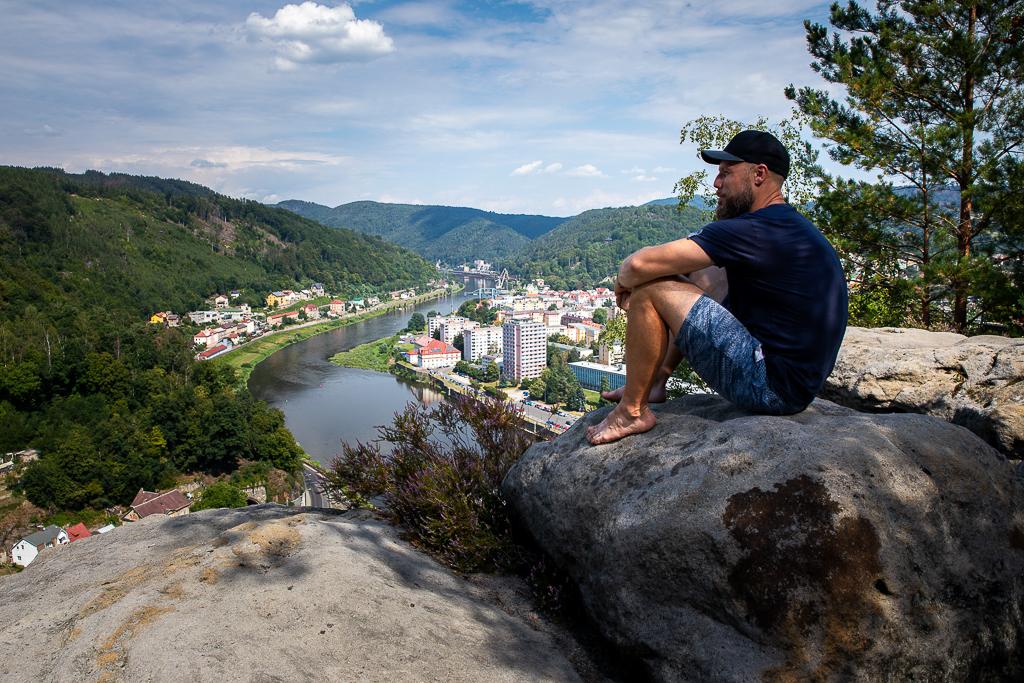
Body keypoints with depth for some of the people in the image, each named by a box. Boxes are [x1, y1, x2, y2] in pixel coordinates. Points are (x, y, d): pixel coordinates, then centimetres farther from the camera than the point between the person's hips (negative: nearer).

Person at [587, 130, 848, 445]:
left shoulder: (750, 231, -20)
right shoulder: (791, 225, 13)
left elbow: (640, 264, -23)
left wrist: (624, 282, 1)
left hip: (771, 386, -10)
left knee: (650, 289, -14)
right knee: (701, 276, 21)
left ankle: (633, 410, 0)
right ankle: (656, 379, 22)